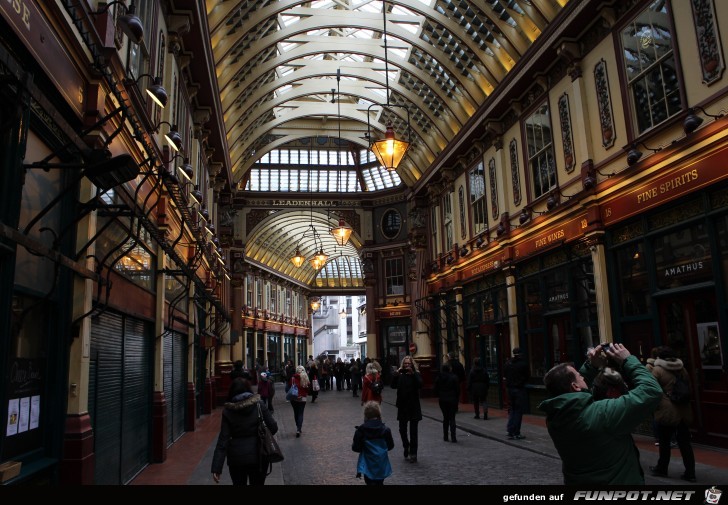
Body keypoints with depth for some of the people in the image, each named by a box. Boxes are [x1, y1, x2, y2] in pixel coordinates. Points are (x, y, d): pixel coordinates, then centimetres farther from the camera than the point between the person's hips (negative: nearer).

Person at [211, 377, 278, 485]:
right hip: (257, 455, 0)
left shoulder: (228, 411, -7)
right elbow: (273, 427, -5)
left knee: (239, 483, 19)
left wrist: (216, 468, -9)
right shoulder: (259, 405, -8)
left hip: (236, 457, 0)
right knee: (257, 483, 16)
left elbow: (223, 440, -10)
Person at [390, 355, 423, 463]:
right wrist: (396, 374, -20)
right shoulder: (400, 375, 4)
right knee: (402, 429, 5)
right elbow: (393, 385, -9)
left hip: (414, 406, -2)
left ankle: (413, 453, 9)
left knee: (413, 431, 0)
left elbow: (420, 385, -19)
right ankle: (406, 446, 32)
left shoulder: (416, 374, -1)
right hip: (402, 406, 2)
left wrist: (412, 374, -27)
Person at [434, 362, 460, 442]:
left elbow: (436, 389, 3)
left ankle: (445, 437, 16)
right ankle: (453, 437, -6)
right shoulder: (454, 377, -10)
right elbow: (458, 389, -5)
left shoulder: (438, 377, -1)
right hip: (452, 400, -3)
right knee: (452, 418, 1)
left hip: (442, 400, 3)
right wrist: (456, 398, 6)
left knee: (445, 418, 14)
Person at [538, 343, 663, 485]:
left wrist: (591, 366, -2)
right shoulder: (602, 414, -32)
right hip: (617, 481, -5)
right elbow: (651, 390, -26)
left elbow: (574, 400, 8)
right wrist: (628, 361, -15)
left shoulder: (554, 415, -14)